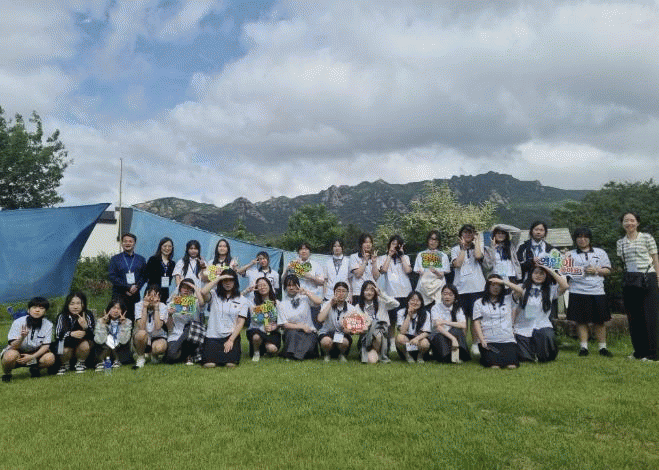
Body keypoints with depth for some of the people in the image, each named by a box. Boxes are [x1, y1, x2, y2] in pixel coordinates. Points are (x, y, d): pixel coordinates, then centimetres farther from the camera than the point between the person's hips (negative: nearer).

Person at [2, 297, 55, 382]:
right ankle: (6, 373, -1)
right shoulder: (18, 322, -16)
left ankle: (35, 368, 8)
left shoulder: (48, 325, -10)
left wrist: (32, 357, -26)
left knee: (50, 358, -28)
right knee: (11, 355, -36)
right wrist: (22, 337, -41)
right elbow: (13, 346, -20)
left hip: (35, 353, 1)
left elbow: (45, 346, -10)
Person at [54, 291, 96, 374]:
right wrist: (71, 334, -40)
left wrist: (85, 327, -40)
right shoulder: (62, 317, -12)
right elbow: (58, 335, -18)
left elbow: (92, 335, -18)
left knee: (84, 345, -33)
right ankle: (65, 364, 6)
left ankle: (80, 363, 0)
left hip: (83, 340, 0)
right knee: (65, 350, -31)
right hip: (67, 343, 0)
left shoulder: (88, 315, -13)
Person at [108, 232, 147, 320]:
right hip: (119, 296, -1)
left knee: (134, 319, -4)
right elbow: (112, 276, -1)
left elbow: (144, 276, 10)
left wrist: (136, 287, -10)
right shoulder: (115, 259, 10)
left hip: (135, 296, 1)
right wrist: (127, 288, -11)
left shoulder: (141, 259, 16)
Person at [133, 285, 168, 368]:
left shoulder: (162, 307, -11)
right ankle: (140, 357, -6)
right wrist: (145, 307, -25)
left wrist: (156, 308, -25)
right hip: (143, 339, 0)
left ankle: (154, 355, 5)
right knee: (142, 333, -35)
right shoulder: (139, 305, -11)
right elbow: (141, 327, -25)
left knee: (160, 347, -35)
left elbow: (158, 327, -27)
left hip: (158, 337, 0)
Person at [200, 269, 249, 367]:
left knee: (230, 364, -19)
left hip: (232, 335, 0)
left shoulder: (242, 300, 6)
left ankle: (236, 351, 15)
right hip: (213, 336, 0)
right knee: (209, 364, -18)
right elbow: (203, 292, -18)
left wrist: (231, 340, -11)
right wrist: (218, 278, -9)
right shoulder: (214, 295, 6)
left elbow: (240, 323, 0)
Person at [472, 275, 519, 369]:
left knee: (512, 365, -20)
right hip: (488, 341, -1)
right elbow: (477, 322, 4)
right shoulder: (479, 303, 12)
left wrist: (504, 282, -2)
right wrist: (482, 340, -8)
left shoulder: (508, 300, 16)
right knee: (495, 366, -24)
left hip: (507, 340, 2)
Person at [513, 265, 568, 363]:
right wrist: (512, 326, 1)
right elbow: (516, 309, 8)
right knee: (524, 356, -12)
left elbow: (564, 286, -11)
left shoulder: (550, 289, 8)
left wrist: (550, 271, -7)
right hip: (523, 327, 0)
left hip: (542, 325, 0)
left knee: (548, 336, -33)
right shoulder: (523, 288, 7)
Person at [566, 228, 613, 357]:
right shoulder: (571, 254, 11)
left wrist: (596, 270, -7)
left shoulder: (600, 253, 14)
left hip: (597, 291, 1)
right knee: (581, 321, 1)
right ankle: (583, 347, 9)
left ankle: (602, 347, 14)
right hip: (578, 292, -1)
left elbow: (607, 270, 11)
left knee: (599, 321, 4)